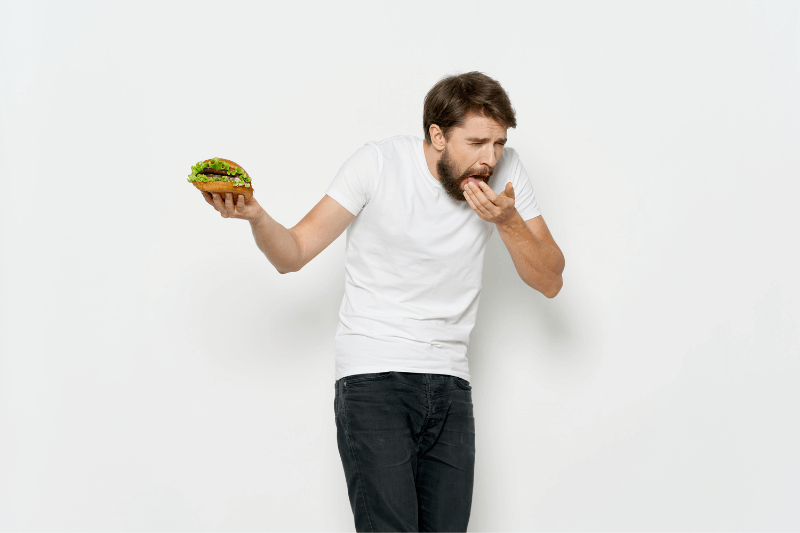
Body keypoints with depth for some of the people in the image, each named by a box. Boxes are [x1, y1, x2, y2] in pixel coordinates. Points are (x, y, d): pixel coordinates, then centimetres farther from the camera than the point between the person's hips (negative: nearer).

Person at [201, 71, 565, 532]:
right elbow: (294, 253, -5)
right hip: (374, 377, -4)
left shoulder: (506, 171, 2)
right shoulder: (378, 164, -7)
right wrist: (255, 216, -26)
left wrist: (509, 221, -12)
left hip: (450, 382, 4)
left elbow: (549, 281, 5)